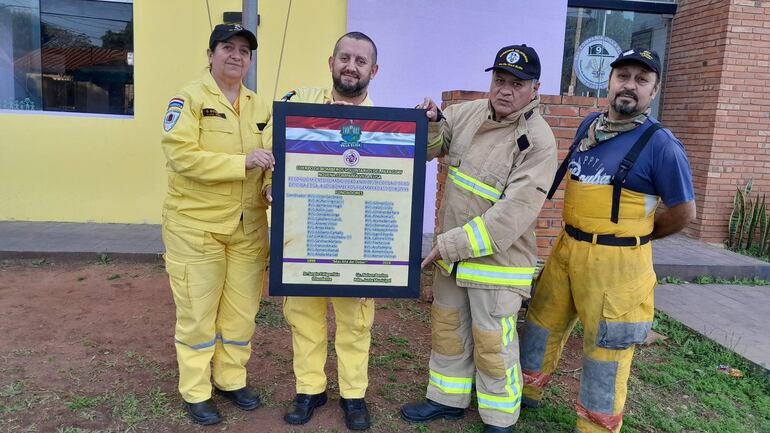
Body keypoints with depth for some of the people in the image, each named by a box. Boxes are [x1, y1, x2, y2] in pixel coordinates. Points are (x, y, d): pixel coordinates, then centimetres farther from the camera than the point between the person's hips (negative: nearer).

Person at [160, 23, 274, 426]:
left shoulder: (258, 105, 11)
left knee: (241, 310, 13)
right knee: (197, 312, 6)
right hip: (196, 226, -5)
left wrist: (272, 188, -5)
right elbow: (181, 155, -19)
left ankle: (232, 379, 32)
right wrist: (242, 163, -23)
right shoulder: (188, 98, -7)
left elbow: (267, 155, 16)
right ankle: (195, 392, 23)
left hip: (248, 227, 5)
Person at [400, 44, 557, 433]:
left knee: (492, 344, 7)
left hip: (496, 259, -6)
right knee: (447, 328, 20)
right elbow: (430, 149, 11)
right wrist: (431, 123, -12)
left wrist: (450, 244, -24)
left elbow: (512, 215, -25)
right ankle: (447, 399, 43)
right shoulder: (469, 113, -1)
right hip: (452, 253, 6)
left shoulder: (538, 141, -20)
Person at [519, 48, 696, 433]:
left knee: (605, 348, 6)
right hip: (566, 248, 7)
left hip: (616, 262, -6)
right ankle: (526, 391, 41)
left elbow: (683, 212, -7)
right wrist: (578, 235, 14)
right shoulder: (589, 126, 5)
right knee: (543, 321, 19)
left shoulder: (661, 145, -14)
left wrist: (629, 238, 4)